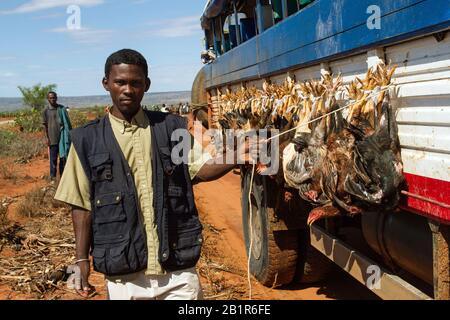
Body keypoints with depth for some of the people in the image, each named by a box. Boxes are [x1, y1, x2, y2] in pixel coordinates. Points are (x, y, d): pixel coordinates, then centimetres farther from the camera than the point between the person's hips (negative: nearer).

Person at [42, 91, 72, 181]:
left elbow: (67, 122, 10)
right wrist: (47, 138, -5)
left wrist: (69, 133, 6)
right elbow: (45, 125, 0)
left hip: (63, 136, 3)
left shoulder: (62, 108, 5)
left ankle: (62, 174, 18)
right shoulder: (46, 111, -1)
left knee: (63, 155, 8)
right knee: (53, 157, 3)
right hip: (53, 137, -2)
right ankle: (53, 175, 11)